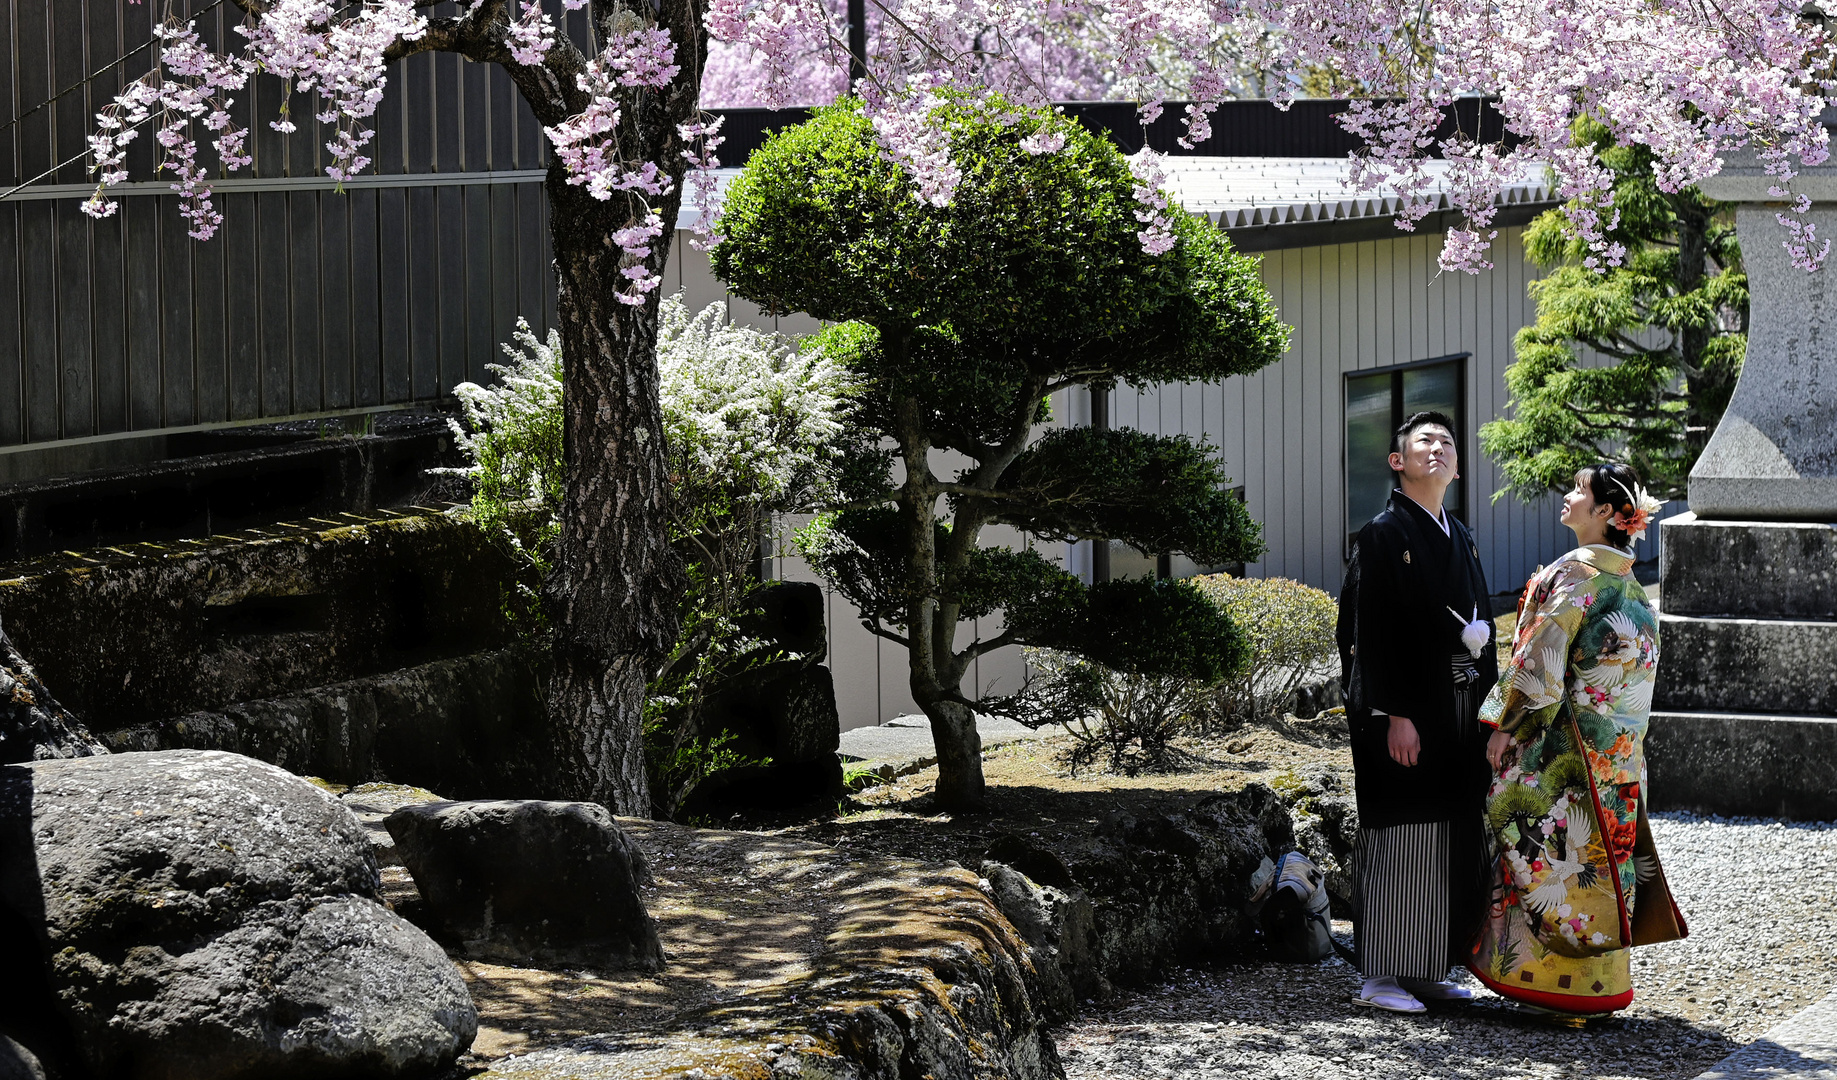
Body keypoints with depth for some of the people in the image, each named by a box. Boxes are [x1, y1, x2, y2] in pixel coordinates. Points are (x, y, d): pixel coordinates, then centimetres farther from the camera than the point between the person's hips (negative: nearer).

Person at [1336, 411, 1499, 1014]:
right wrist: (1395, 714, -19)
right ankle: (1380, 978, 2)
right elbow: (1373, 632, -13)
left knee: (1454, 842, 9)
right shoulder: (1383, 534, -8)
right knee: (1400, 839, -5)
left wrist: (1486, 704, 12)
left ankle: (1428, 970, 18)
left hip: (1459, 709, 8)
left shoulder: (1460, 539, 16)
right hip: (1405, 710, -8)